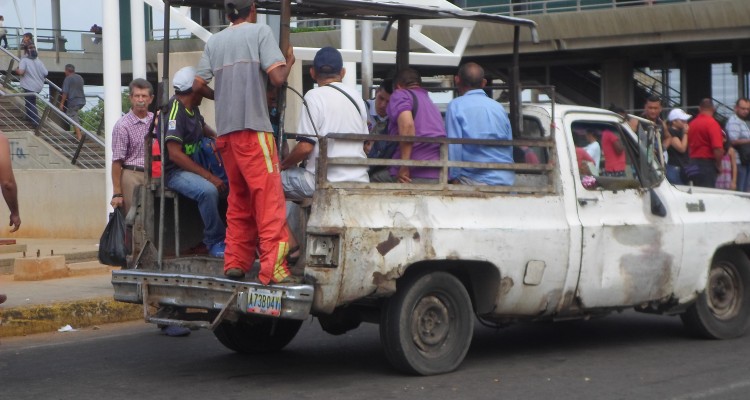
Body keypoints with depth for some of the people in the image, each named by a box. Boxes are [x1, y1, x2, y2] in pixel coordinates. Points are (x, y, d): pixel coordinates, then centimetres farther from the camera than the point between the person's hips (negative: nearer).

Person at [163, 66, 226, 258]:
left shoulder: (193, 109, 12)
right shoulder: (175, 111, -16)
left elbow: (203, 128, 36)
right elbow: (175, 154, -24)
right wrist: (209, 176, -27)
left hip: (192, 166, 9)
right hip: (174, 172, -9)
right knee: (209, 190, -34)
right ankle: (215, 243, -22)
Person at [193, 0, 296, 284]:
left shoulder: (214, 41, 13)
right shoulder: (260, 32, -1)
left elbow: (198, 85, 13)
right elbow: (277, 78, -11)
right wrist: (290, 61, 9)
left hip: (225, 131, 6)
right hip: (253, 127, -6)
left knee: (239, 200, 16)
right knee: (269, 200, -6)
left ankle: (235, 263, 15)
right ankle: (273, 269, -13)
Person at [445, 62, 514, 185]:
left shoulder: (456, 106, 0)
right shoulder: (498, 107, 15)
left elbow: (454, 144, -7)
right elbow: (510, 144, 17)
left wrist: (454, 177, -5)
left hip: (475, 180, -5)